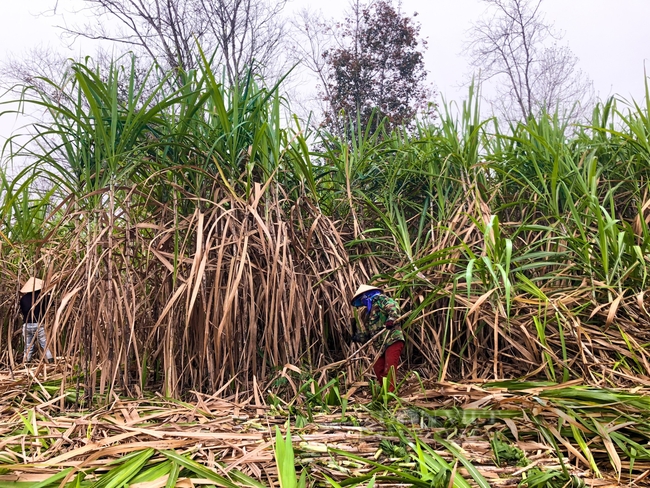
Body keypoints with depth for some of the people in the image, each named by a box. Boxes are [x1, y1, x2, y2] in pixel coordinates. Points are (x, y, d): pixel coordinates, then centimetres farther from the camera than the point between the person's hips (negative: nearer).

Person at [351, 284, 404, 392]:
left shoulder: (379, 298, 2)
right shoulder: (368, 312, 27)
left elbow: (394, 307, -17)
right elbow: (370, 334, 29)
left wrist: (391, 319, -30)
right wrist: (359, 338, 18)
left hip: (393, 339, -10)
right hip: (382, 344, 10)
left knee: (389, 369, -15)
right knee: (378, 368, 10)